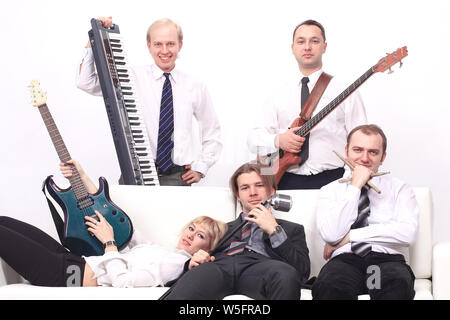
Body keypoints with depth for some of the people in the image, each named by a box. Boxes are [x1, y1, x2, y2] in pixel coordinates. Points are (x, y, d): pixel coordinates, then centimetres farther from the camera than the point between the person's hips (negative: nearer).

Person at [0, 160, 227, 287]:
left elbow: (123, 282, -22)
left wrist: (108, 242, -11)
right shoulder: (159, 251, 18)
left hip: (74, 278, -9)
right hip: (75, 262, 9)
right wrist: (83, 178, 19)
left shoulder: (176, 263, -9)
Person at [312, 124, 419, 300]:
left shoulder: (399, 188, 15)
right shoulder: (330, 191, 16)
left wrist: (350, 236, -3)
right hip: (345, 259, 0)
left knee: (398, 282, -37)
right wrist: (355, 186, -1)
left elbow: (407, 233, -4)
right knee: (328, 285, -36)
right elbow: (330, 235, -3)